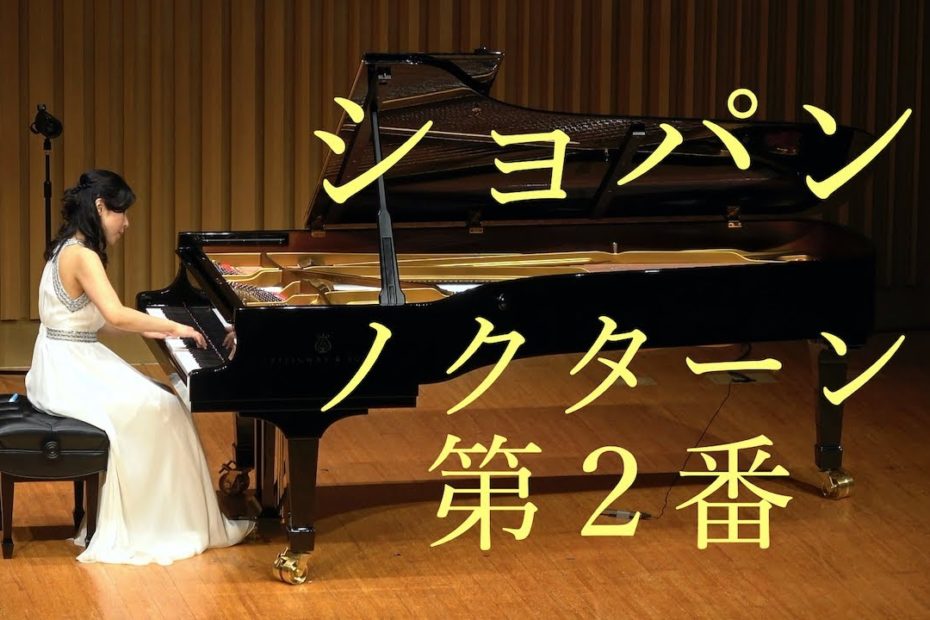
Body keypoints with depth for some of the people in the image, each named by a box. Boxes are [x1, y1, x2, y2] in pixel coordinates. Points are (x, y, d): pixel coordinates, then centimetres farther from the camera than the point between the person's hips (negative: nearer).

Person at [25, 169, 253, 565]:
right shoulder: (82, 256, -19)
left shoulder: (70, 249, 12)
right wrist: (173, 327, -20)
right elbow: (116, 315, -31)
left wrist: (151, 329, 8)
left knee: (159, 406, 10)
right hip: (70, 374, -10)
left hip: (68, 367, 10)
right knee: (163, 412, -9)